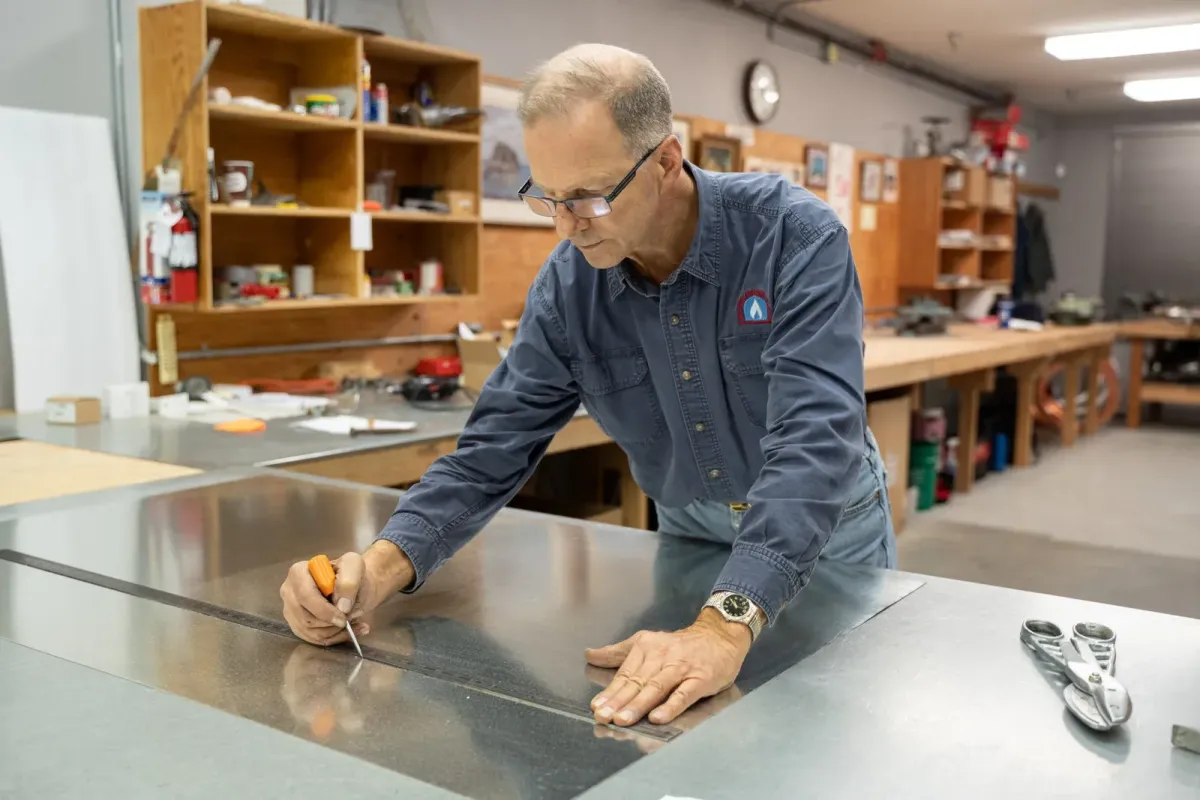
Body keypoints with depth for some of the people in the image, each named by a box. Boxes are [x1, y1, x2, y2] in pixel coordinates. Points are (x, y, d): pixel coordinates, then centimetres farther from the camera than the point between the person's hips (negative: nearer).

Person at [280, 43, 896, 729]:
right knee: (680, 720, 14)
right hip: (689, 527, 3)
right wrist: (382, 567, -33)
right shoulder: (567, 286, -16)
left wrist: (726, 626, -53)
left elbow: (816, 436, -40)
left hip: (829, 525, -2)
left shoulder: (796, 235, -30)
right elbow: (495, 449, -15)